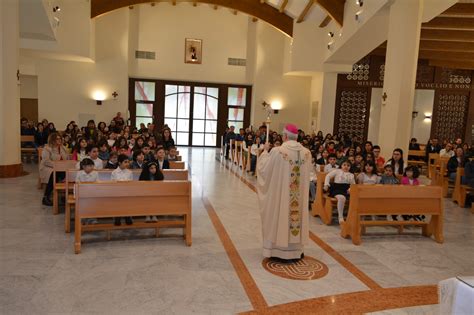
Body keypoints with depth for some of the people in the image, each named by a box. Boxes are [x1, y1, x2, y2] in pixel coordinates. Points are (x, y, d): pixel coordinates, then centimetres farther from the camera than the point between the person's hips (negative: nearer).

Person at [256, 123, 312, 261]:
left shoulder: (277, 151, -15)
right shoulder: (307, 152, -2)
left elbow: (263, 168, -4)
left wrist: (265, 151, 9)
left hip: (280, 193, -4)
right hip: (299, 195, 4)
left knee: (279, 218, 8)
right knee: (296, 215, 14)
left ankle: (278, 250, 15)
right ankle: (296, 249, 23)